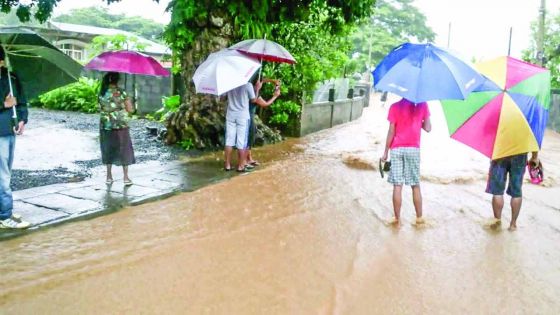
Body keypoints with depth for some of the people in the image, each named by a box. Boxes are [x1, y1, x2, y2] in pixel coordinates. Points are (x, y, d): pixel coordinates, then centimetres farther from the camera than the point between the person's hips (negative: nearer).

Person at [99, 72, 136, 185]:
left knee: (108, 150, 14)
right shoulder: (121, 93, -10)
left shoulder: (102, 93, -1)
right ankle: (126, 177, 8)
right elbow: (130, 109, -8)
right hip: (121, 126, -3)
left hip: (106, 126, 3)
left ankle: (109, 177, 18)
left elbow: (100, 109, 4)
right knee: (124, 150, 8)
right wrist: (129, 101, 10)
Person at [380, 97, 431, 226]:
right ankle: (419, 217, 16)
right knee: (416, 186, 11)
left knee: (397, 186, 0)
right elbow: (428, 128, 0)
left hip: (397, 149, -1)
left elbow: (391, 132, -5)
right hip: (413, 149, 1)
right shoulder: (422, 105, 2)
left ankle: (397, 218, 2)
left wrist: (386, 152, 1)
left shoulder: (395, 107, -2)